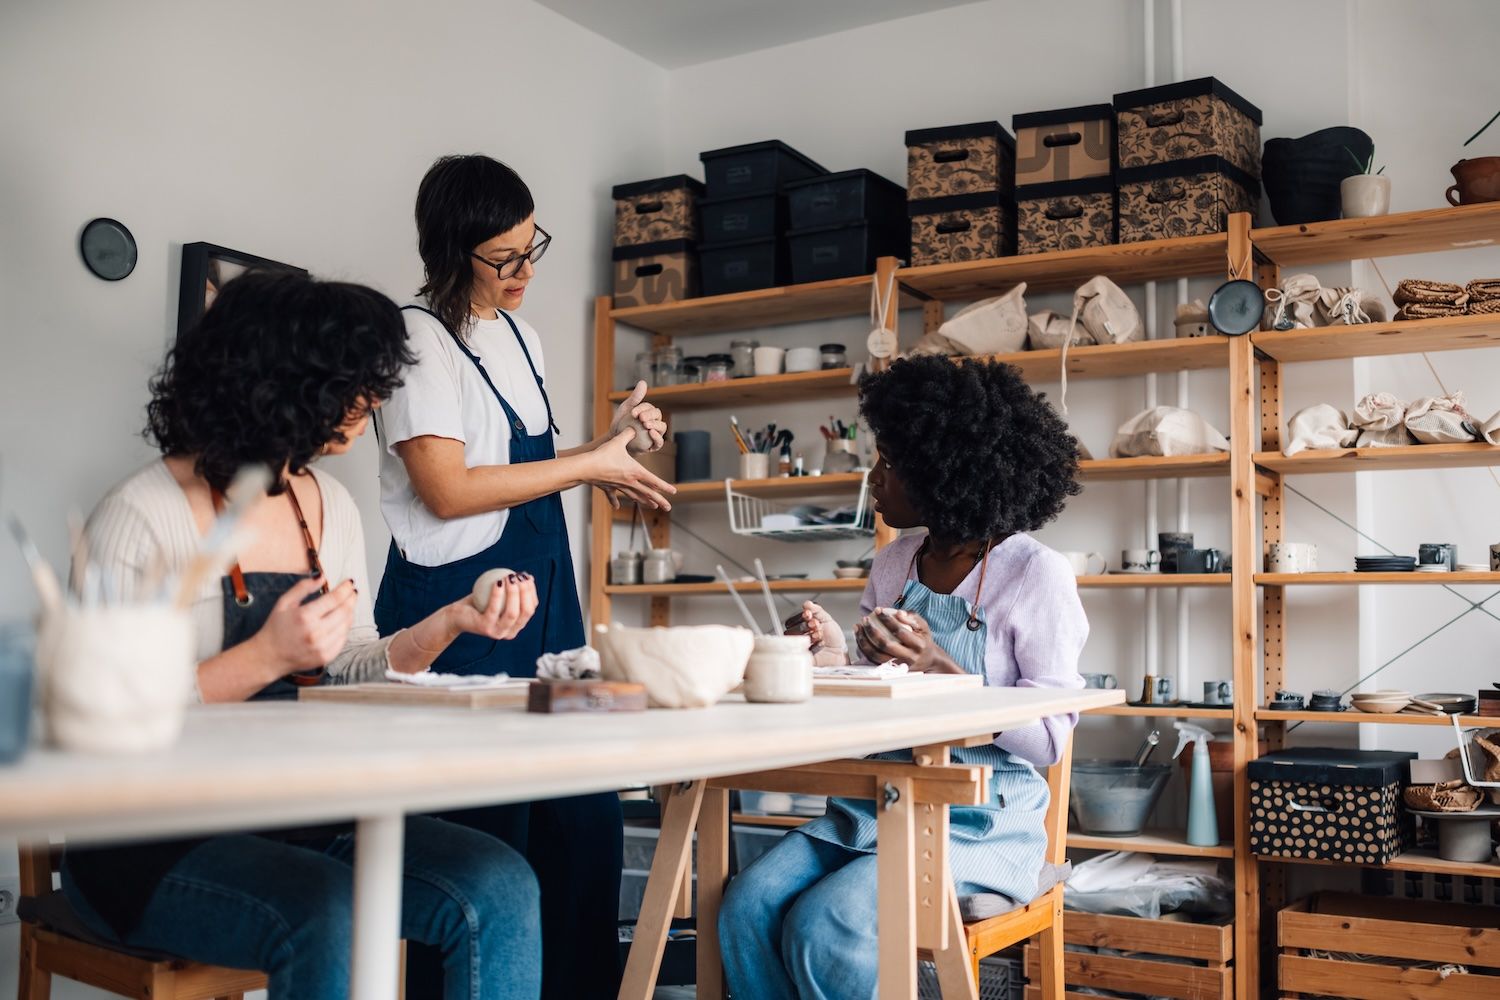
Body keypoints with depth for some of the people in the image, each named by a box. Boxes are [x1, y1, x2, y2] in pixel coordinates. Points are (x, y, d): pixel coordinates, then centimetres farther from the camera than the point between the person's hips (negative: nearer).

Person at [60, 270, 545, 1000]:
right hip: (155, 840, -6)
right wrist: (269, 656, -24)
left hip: (302, 818, 6)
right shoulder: (141, 518, -11)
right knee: (330, 916, -36)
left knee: (500, 891, -19)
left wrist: (449, 624, -3)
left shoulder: (331, 507, 10)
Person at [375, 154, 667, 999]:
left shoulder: (519, 334, 17)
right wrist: (589, 465, -10)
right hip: (459, 606, -8)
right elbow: (449, 490, -16)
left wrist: (611, 443, 7)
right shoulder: (421, 338, -7)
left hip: (545, 597, 8)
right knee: (482, 833, -4)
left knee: (586, 817, 5)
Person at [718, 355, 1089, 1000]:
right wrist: (836, 659, -8)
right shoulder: (893, 565, 10)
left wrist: (938, 667, -23)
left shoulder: (1036, 574, -9)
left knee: (825, 930, -26)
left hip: (979, 818, -6)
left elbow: (1049, 738, -12)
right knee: (747, 908, -18)